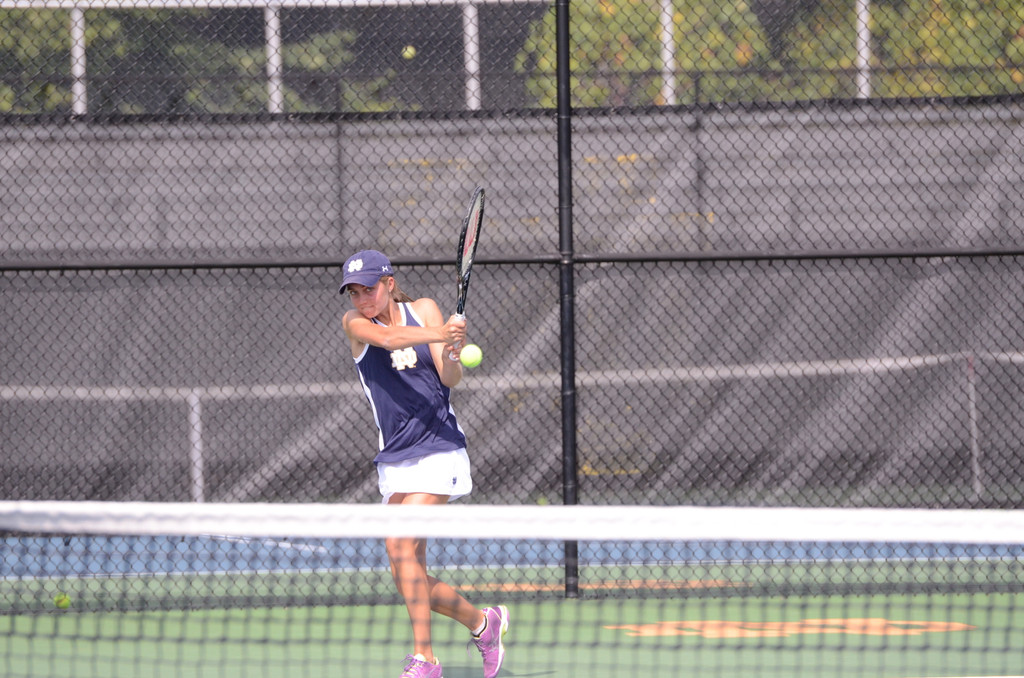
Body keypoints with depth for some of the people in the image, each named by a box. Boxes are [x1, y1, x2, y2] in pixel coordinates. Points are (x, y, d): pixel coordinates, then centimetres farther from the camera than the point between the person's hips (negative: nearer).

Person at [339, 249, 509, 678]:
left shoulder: (423, 310, 1)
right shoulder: (355, 323, 1)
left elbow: (451, 379, -6)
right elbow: (386, 337, -23)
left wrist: (452, 356, -29)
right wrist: (437, 335, -40)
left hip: (438, 449, -4)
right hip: (394, 461, 4)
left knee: (401, 544, -22)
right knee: (409, 578, 3)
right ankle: (483, 622, 26)